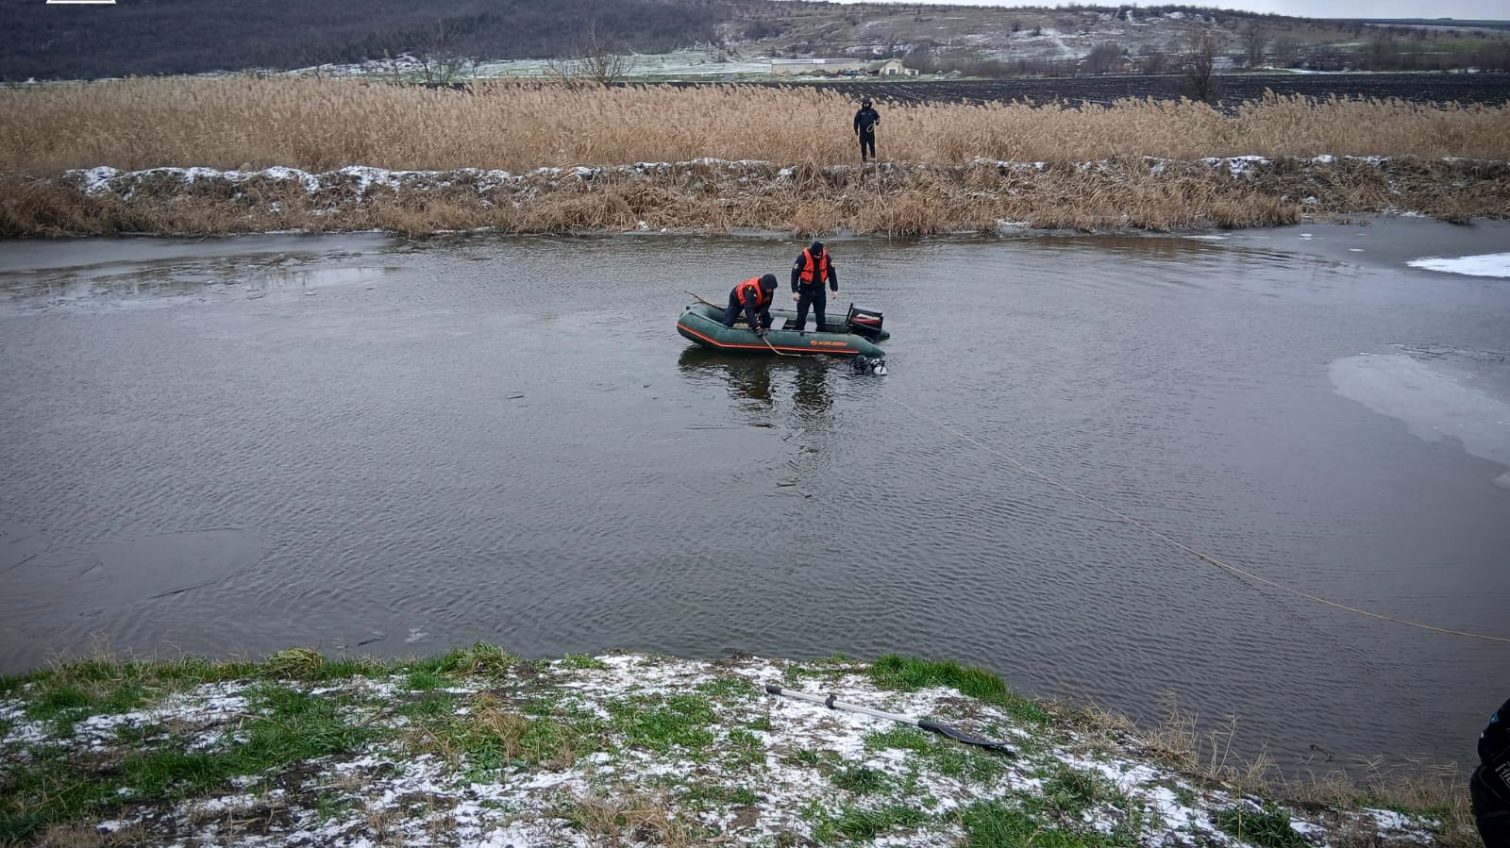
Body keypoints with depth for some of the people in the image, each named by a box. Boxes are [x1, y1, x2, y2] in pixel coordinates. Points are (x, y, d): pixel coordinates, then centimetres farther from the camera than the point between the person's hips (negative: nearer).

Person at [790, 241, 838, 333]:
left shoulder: (826, 257, -8)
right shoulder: (803, 258, -19)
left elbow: (832, 273, 2)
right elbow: (795, 274, -15)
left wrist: (835, 289, -2)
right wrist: (795, 291, -19)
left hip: (820, 291, 3)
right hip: (805, 291, -3)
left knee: (820, 315, 9)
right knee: (802, 315, -1)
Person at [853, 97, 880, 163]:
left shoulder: (872, 111, 5)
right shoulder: (860, 112, 2)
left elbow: (877, 117, 16)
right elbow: (856, 121, 6)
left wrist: (877, 121, -6)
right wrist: (856, 130, 4)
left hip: (870, 131, 1)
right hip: (863, 132, -1)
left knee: (872, 145, 0)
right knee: (863, 145, 2)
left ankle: (873, 157, 9)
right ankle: (863, 157, 10)